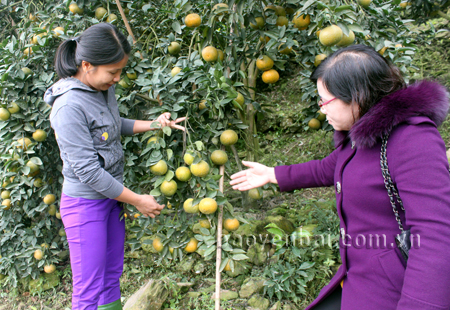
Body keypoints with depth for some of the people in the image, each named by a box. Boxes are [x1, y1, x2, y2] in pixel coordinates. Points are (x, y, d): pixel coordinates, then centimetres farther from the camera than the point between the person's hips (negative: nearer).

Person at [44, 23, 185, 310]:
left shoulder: (104, 89, 1)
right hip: (84, 203, -8)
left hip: (111, 196, 8)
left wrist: (155, 124, 7)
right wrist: (137, 200, -17)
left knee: (113, 274, 19)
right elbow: (87, 171, -23)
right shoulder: (69, 107, -24)